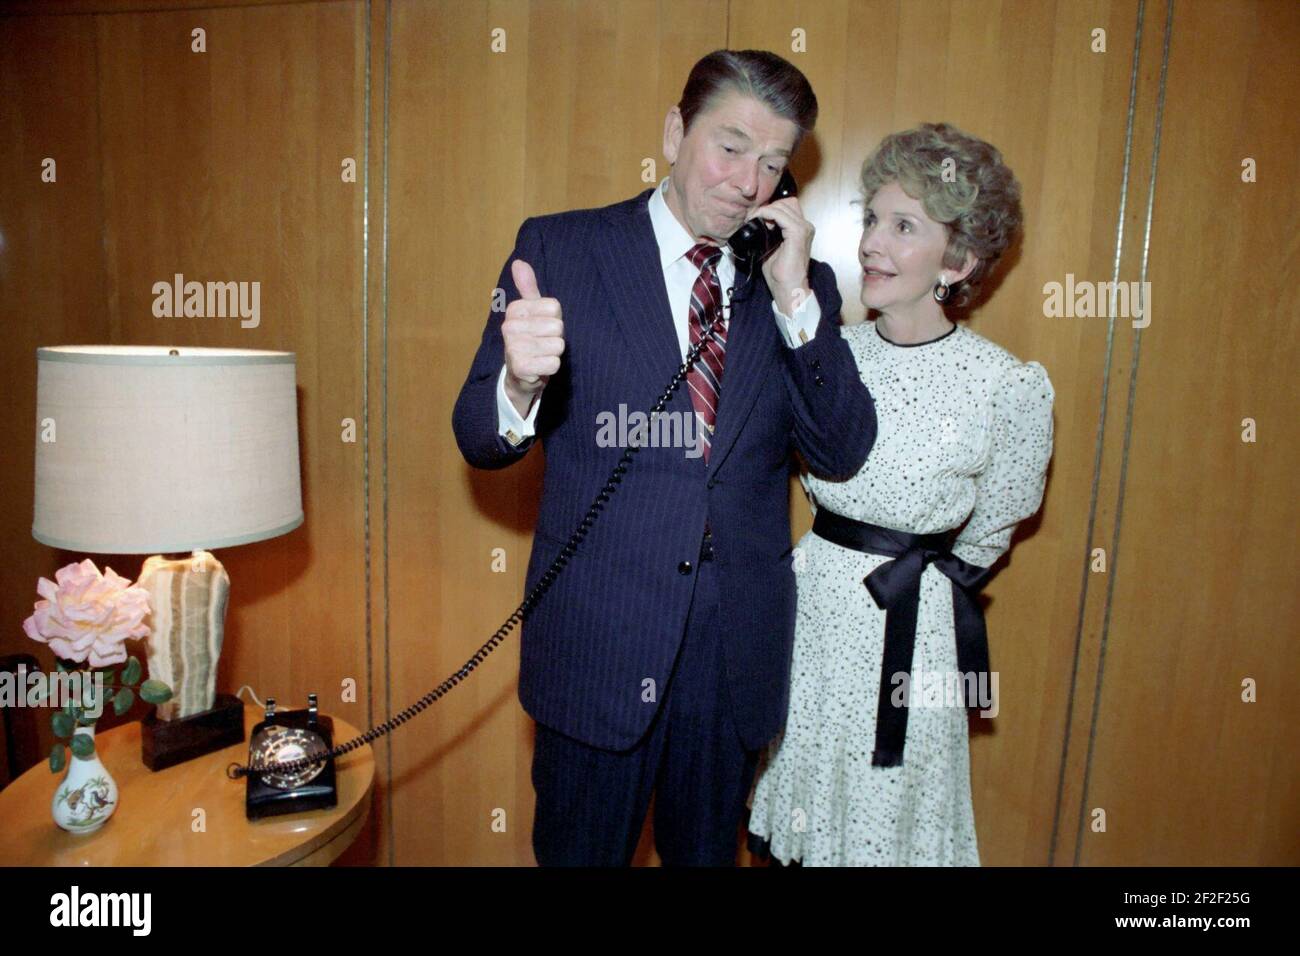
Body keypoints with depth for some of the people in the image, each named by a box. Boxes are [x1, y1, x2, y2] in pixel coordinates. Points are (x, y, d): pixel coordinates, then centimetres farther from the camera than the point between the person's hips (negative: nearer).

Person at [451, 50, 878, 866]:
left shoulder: (801, 286, 3)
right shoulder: (560, 248, -5)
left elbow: (844, 454, -5)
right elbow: (479, 439, -8)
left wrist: (795, 298, -15)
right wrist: (521, 386, -32)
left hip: (739, 648, 3)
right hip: (598, 640, -2)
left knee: (710, 851, 25)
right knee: (582, 851, 17)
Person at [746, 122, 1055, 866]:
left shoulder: (1010, 387, -15)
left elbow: (988, 533, 0)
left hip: (909, 629, -3)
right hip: (809, 599, 4)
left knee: (888, 817, 16)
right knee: (798, 805, 19)